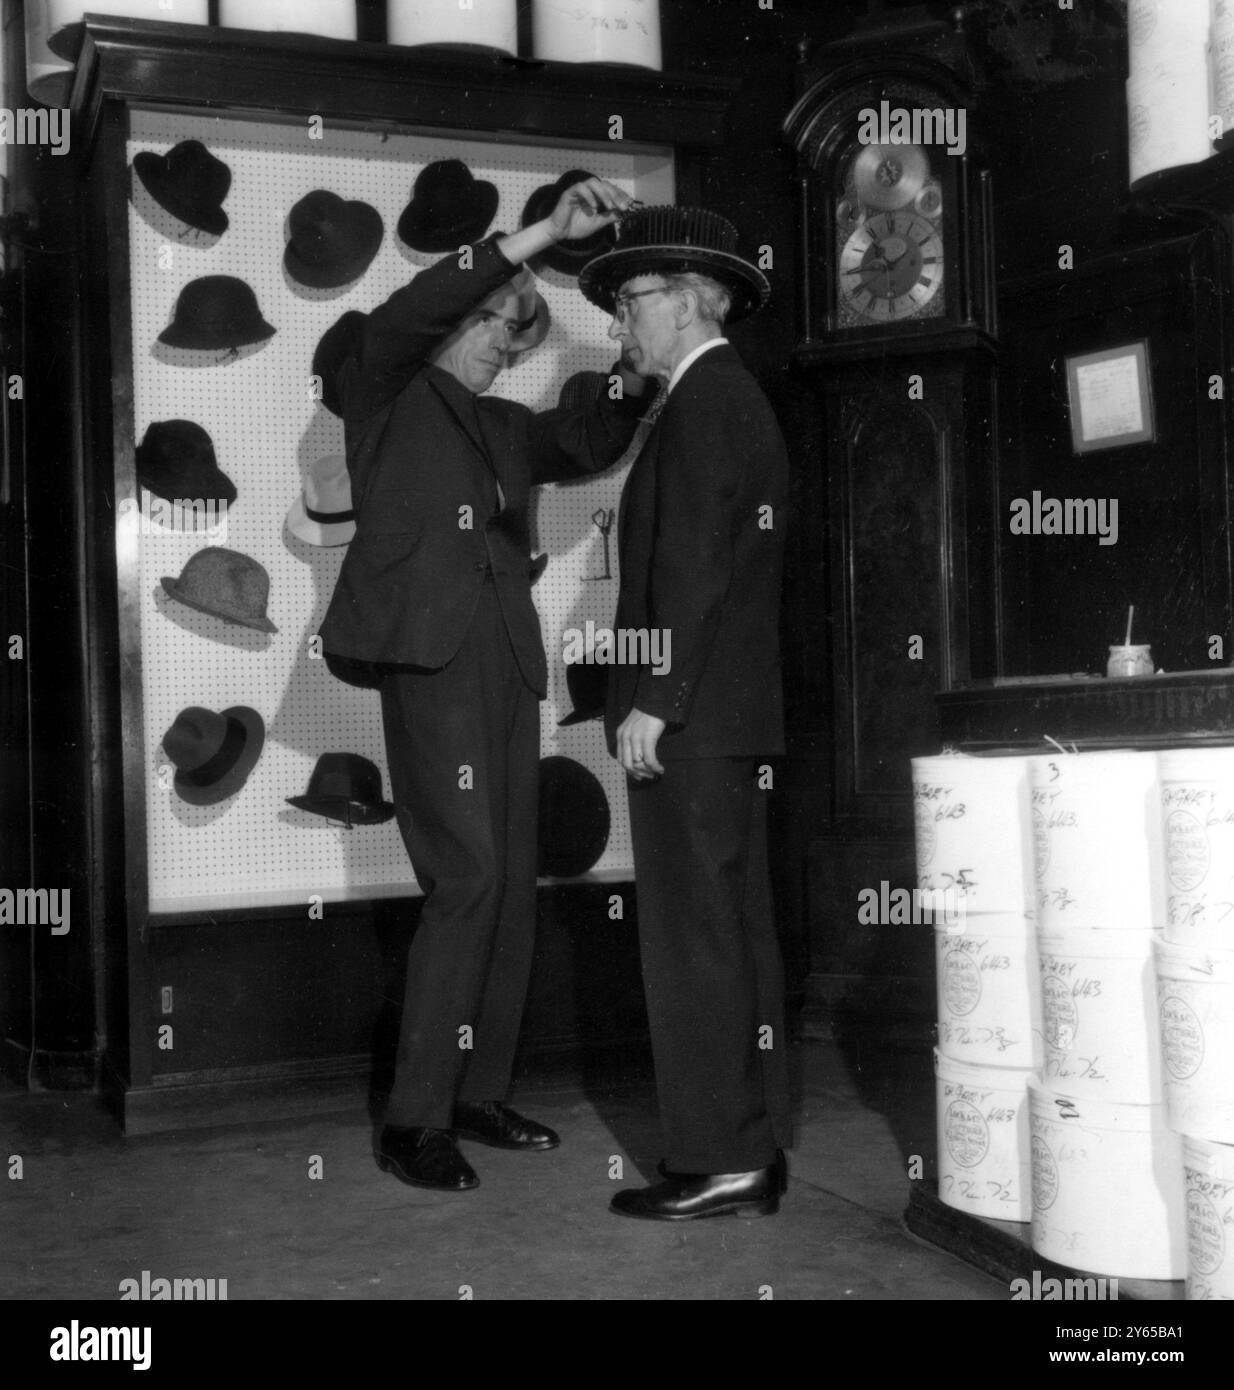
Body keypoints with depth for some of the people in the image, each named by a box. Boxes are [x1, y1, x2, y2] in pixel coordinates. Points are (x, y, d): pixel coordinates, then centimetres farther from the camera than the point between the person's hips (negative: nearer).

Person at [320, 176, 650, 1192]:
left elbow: (592, 444, 23)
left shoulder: (505, 427, 25)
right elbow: (405, 316, -10)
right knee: (469, 878, -15)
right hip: (430, 658, -7)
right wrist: (545, 233, -16)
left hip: (506, 664, 7)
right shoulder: (386, 392, 7)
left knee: (513, 887, 4)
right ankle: (415, 1120, -7)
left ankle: (479, 1096, 14)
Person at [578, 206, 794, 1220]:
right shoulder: (737, 398, 21)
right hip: (732, 718, 10)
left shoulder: (705, 399, -9)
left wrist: (651, 701, -18)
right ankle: (756, 1151, 17)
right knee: (738, 930, 10)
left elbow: (693, 563, -18)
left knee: (691, 939, -7)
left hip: (687, 719, -10)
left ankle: (716, 1163, -2)